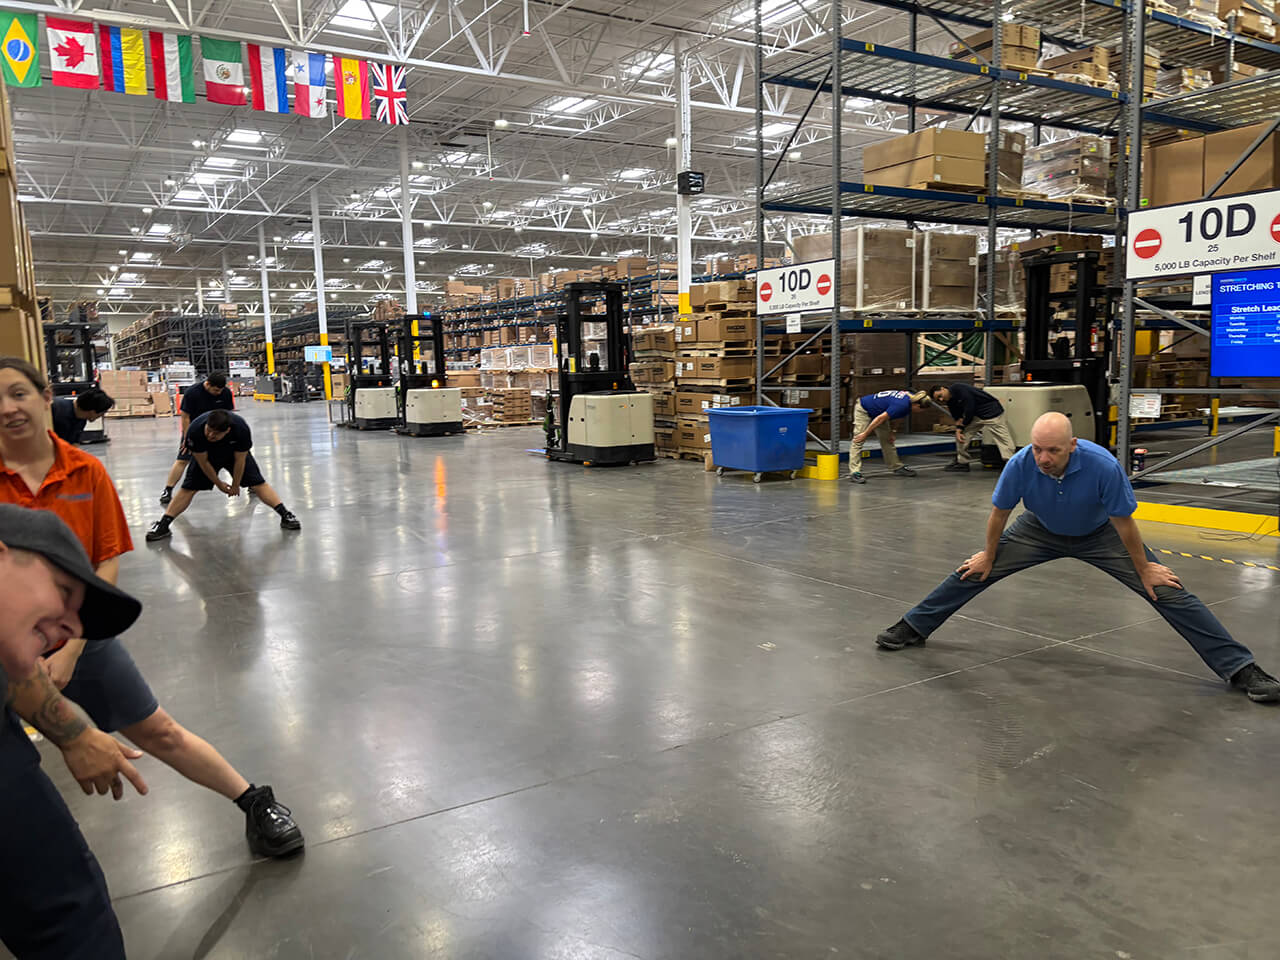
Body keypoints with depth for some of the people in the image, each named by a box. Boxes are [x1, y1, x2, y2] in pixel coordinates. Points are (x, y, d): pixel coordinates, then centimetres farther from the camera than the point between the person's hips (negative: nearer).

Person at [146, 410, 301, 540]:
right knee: (188, 488, -8)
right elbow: (203, 462, -21)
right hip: (206, 455, 0)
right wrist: (218, 483, -11)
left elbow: (239, 460, -22)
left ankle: (285, 515, -11)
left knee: (258, 483, -12)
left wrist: (235, 485, -11)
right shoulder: (195, 430, -38)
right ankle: (163, 525, -3)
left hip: (236, 453, 0)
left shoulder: (241, 429, -38)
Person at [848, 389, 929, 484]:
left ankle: (897, 467, 21)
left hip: (876, 411, 10)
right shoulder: (902, 405, -32)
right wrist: (865, 434, -21)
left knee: (887, 439, 12)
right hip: (863, 410, -10)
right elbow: (880, 418, -28)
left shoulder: (910, 397, -6)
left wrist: (890, 432, 9)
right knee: (858, 441, -16)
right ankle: (854, 473, -20)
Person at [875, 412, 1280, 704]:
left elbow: (1123, 522, -22)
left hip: (1099, 534, -2)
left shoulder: (1103, 466, -37)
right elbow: (999, 512, -12)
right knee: (975, 571, -4)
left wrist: (1143, 569, -10)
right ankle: (912, 628, 13)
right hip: (1041, 530, 2)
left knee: (1165, 589, -9)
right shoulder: (1020, 465, -31)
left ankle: (1241, 669, 2)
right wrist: (988, 557, 0)